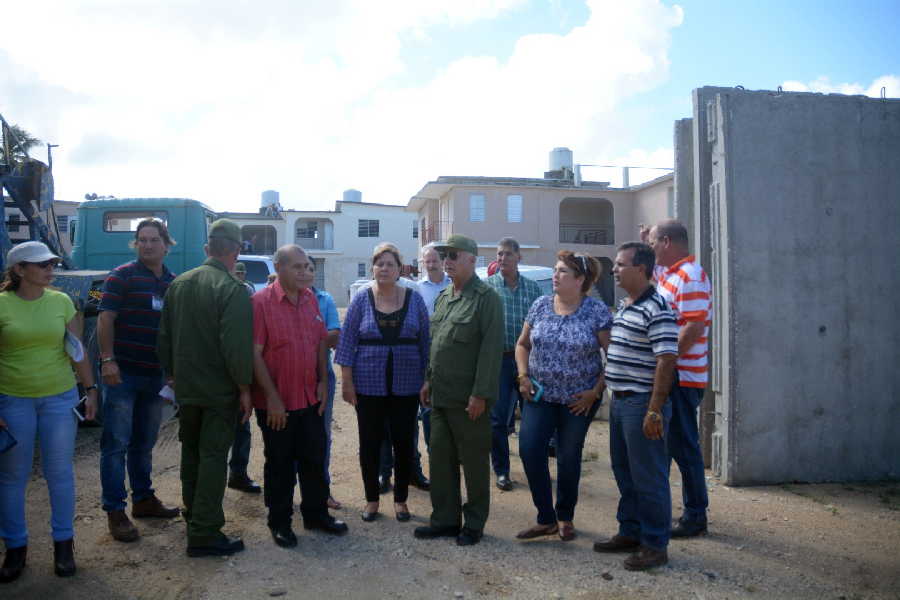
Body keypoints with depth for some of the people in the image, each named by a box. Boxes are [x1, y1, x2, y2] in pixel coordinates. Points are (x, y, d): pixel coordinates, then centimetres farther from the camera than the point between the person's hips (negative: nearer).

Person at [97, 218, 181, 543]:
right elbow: (105, 318, -11)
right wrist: (108, 360, -18)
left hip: (155, 375, 6)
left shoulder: (173, 282, 11)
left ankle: (143, 499, 29)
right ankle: (115, 511, 8)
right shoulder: (122, 276, -5)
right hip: (123, 373, -6)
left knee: (144, 442, 17)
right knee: (116, 443, 0)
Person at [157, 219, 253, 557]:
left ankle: (194, 516, 35)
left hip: (185, 388, 7)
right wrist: (244, 388, -12)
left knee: (191, 453, 20)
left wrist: (172, 374, 20)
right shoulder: (233, 290, -17)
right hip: (220, 391, -7)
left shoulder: (178, 284, 5)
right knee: (213, 458, 0)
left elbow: (164, 338, 11)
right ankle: (204, 535, 4)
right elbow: (237, 347, -22)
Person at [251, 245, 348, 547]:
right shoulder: (261, 302, -13)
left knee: (314, 459, 15)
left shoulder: (311, 299, 6)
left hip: (310, 398, 6)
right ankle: (279, 522, 25)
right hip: (276, 402, -5)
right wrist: (272, 397, -17)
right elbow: (255, 354, -15)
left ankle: (316, 514, 32)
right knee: (280, 464, 9)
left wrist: (323, 381, 5)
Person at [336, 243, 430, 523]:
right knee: (369, 444, 8)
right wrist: (347, 381, -4)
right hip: (368, 386, 0)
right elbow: (347, 341, 0)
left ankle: (401, 499, 25)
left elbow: (425, 341, 4)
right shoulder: (361, 300, 0)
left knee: (404, 443, 7)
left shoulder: (414, 299, 1)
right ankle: (371, 499, 25)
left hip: (406, 386, 1)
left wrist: (426, 380, 1)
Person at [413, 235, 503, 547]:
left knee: (474, 462, 6)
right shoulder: (443, 297, 14)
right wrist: (429, 380, 15)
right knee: (440, 459, 14)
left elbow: (491, 348, -17)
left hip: (469, 399, -8)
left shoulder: (486, 298, -12)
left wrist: (481, 394, -20)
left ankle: (474, 523, 21)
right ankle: (445, 519, 27)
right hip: (440, 396, 8)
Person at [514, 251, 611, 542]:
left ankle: (565, 518, 31)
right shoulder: (540, 306, 3)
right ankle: (546, 519, 8)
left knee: (569, 458, 8)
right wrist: (524, 375, -1)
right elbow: (522, 345, 13)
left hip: (579, 400, -3)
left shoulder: (597, 311, -8)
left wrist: (596, 391, -11)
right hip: (540, 395, 3)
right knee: (529, 449, -9)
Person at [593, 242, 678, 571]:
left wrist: (654, 410, -22)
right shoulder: (623, 307, 14)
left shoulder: (656, 309, -15)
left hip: (642, 404, -9)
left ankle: (654, 545, 15)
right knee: (624, 472, 18)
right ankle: (631, 532, 33)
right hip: (619, 401, 9)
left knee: (648, 476, 2)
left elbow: (666, 360, -20)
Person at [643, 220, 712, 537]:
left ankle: (695, 517, 12)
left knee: (683, 446, 0)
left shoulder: (690, 277, -16)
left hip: (681, 377, -10)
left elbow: (694, 329, -24)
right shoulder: (667, 273, 12)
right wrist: (645, 241, 17)